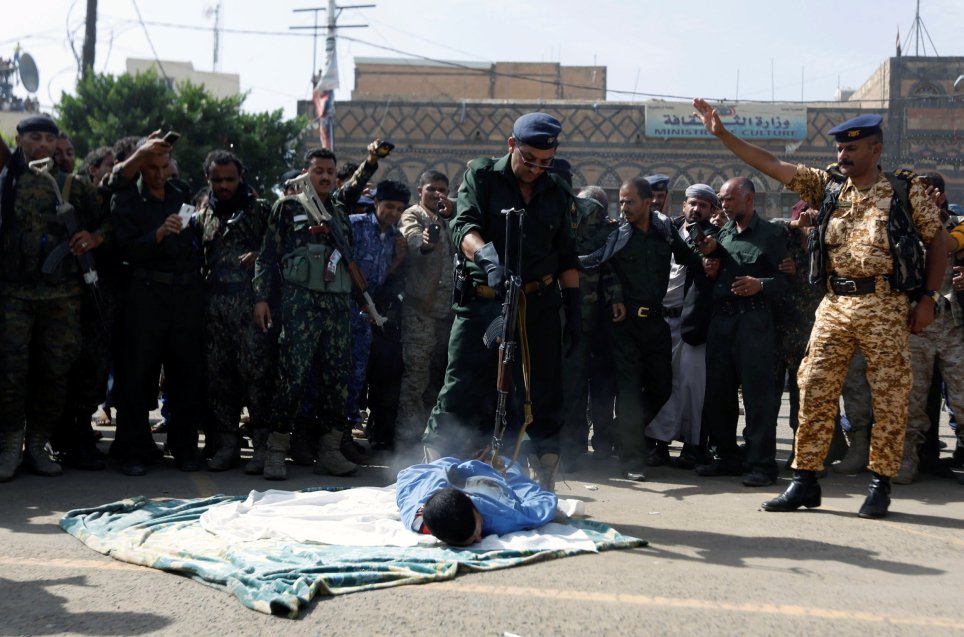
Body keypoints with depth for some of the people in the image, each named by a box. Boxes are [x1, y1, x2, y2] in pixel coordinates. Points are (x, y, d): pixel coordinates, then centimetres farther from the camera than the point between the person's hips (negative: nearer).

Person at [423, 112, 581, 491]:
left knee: (544, 398, 6)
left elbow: (566, 256, 18)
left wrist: (574, 308, 11)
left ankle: (545, 488, 16)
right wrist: (489, 257, -33)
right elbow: (464, 226, -13)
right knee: (459, 394, -7)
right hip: (482, 302, -3)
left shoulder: (556, 192, 13)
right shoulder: (482, 175, 2)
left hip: (539, 306, 3)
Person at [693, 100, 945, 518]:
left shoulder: (907, 192, 1)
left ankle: (881, 484, 12)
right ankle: (805, 481, 9)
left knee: (889, 398, 0)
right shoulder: (827, 186, 10)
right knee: (814, 392, 2)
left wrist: (928, 298, -1)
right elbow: (771, 165, 7)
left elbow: (937, 241, 6)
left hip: (885, 306, -3)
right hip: (834, 305, 3)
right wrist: (721, 134, 1)